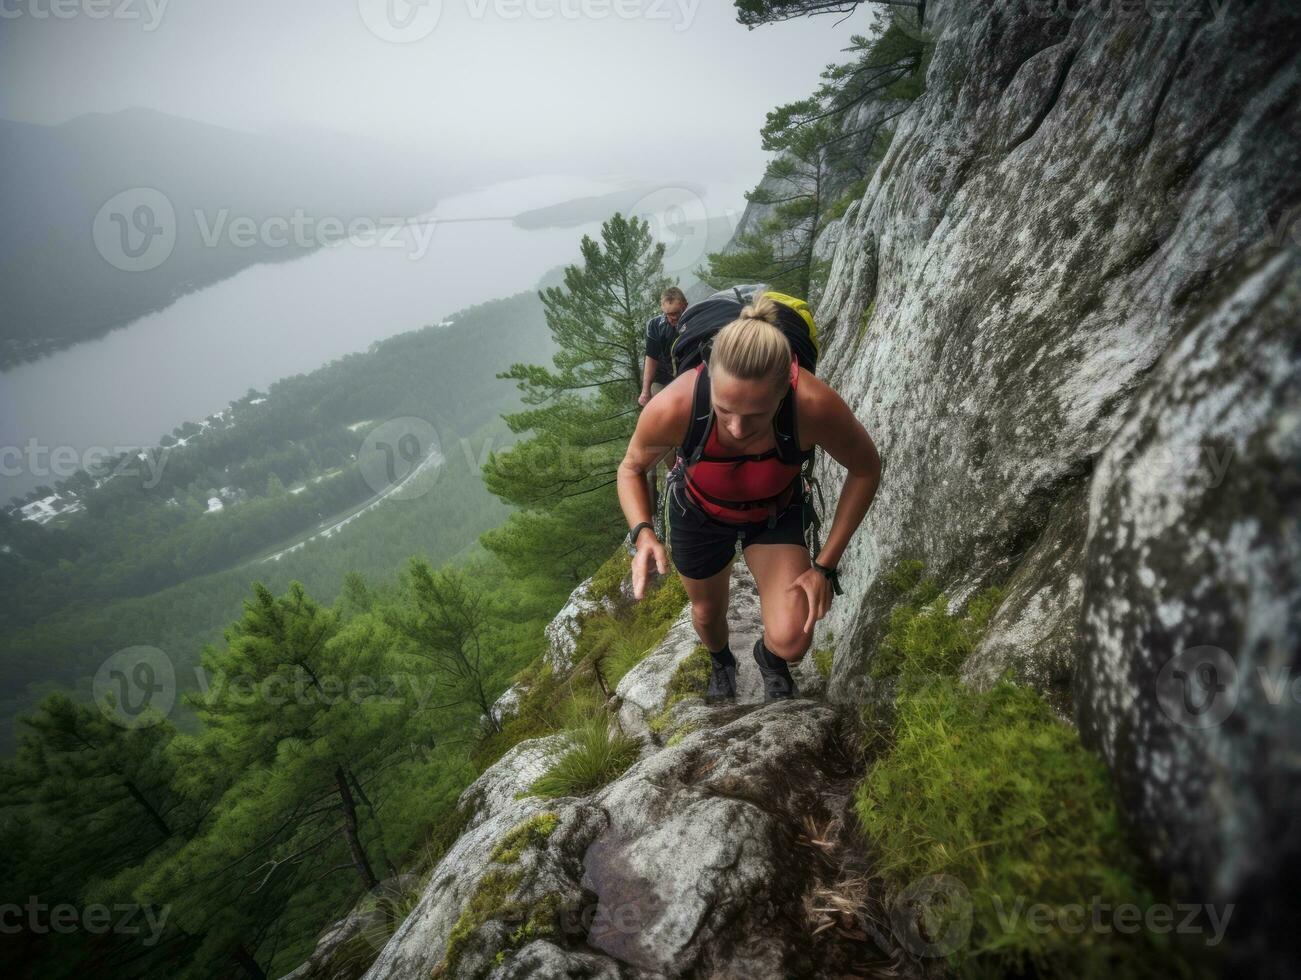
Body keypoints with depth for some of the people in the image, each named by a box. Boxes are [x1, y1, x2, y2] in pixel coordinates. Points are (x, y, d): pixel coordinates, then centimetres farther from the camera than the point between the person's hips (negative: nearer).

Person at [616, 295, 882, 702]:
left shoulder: (816, 406, -39)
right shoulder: (672, 408, -38)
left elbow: (866, 469, -17)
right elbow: (631, 468, -15)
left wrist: (825, 565, -18)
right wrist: (642, 534, -34)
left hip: (777, 512, 0)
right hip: (699, 512, 1)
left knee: (791, 642, -17)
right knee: (707, 613, 23)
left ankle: (769, 657, 24)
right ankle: (721, 664, 62)